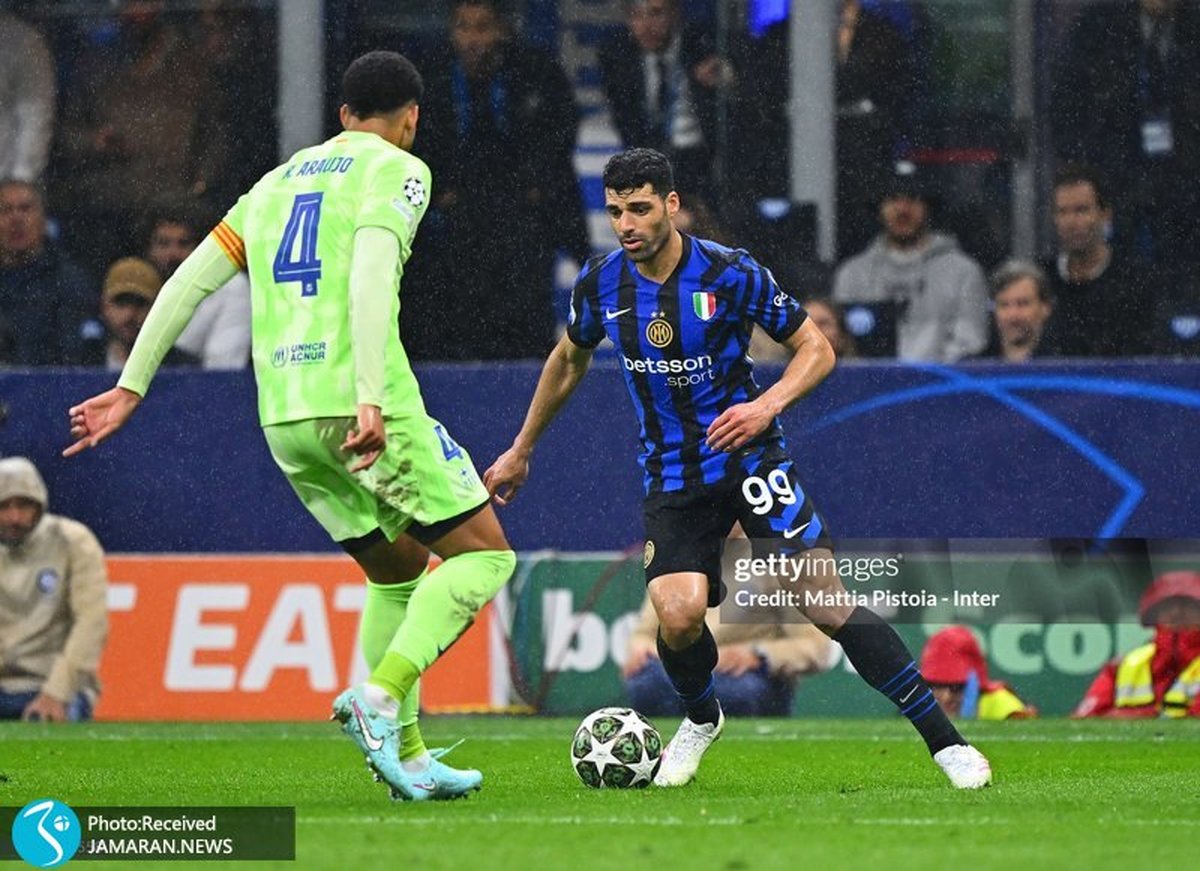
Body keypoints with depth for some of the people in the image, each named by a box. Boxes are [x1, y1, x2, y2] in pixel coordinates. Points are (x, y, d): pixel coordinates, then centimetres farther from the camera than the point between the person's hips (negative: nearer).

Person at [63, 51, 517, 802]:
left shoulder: (278, 182, 23)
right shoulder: (397, 170, 2)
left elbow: (188, 281, 16)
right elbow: (370, 277, -16)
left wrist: (132, 387, 18)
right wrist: (372, 400, -26)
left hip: (283, 417, 7)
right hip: (360, 402, -7)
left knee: (400, 570, 21)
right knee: (484, 553, 1)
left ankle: (405, 755, 15)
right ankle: (380, 696, -18)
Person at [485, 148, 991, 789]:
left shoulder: (730, 274, -13)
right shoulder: (600, 284, -2)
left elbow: (816, 349, -5)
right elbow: (568, 360, 19)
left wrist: (766, 406, -23)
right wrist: (520, 452, 26)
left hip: (749, 458, -2)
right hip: (671, 476, 2)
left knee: (827, 606, -13)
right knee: (678, 616, -21)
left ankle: (944, 740, -3)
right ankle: (700, 719, 13)